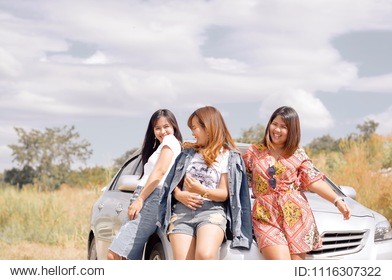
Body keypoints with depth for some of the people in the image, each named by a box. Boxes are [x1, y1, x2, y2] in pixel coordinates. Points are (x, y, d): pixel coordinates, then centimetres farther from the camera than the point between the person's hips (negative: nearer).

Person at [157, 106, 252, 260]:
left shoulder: (229, 156, 7)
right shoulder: (188, 153, 21)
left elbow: (225, 194, 2)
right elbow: (174, 183, 19)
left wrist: (203, 191, -17)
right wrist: (180, 195, -4)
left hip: (212, 211, -3)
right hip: (182, 211, 3)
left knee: (205, 255, -33)